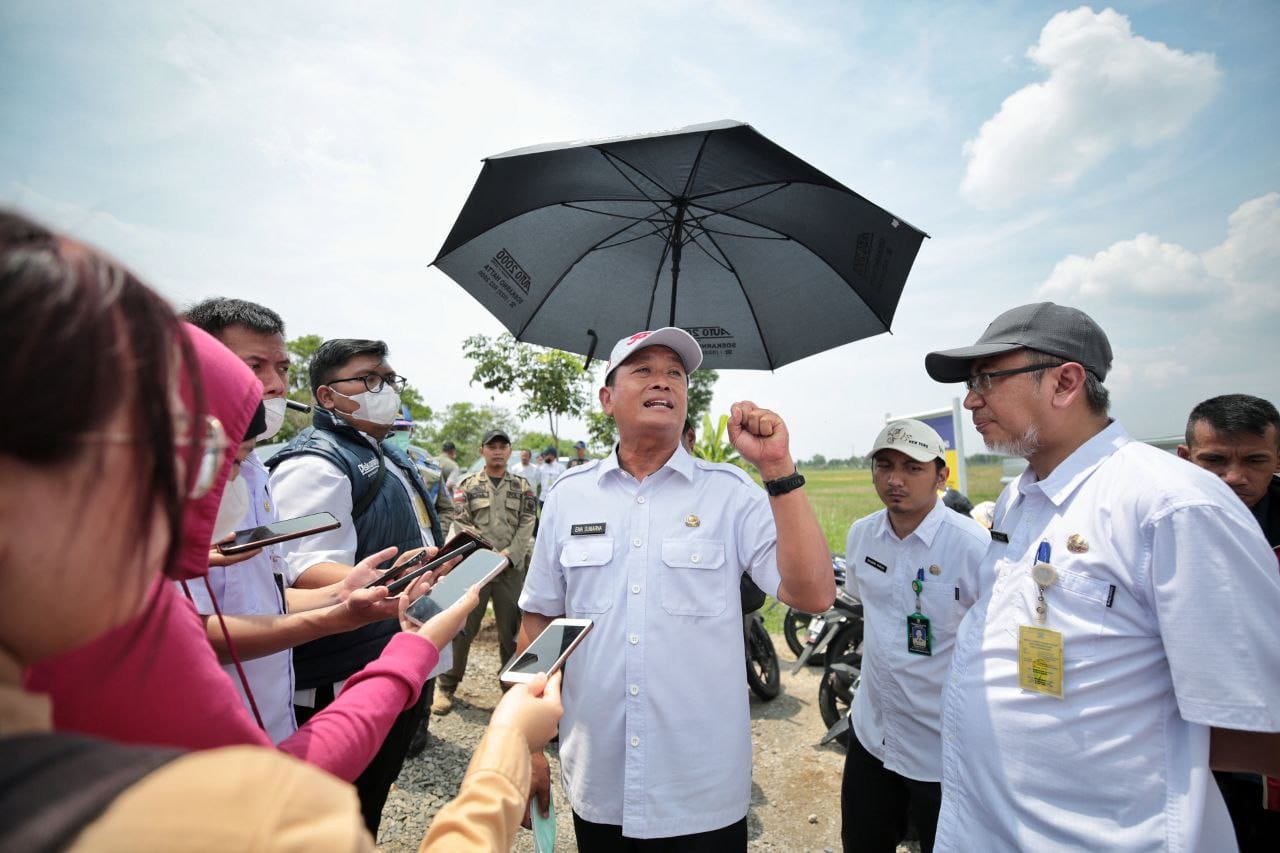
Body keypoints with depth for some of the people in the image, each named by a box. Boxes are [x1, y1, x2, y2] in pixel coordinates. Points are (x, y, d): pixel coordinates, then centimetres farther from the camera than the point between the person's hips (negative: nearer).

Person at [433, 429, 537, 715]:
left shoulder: (522, 486, 8)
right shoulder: (468, 484, 5)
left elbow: (527, 525, 2)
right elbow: (461, 525, -1)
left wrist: (508, 555, -10)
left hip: (511, 568, 1)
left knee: (511, 629, 10)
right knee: (462, 627, 3)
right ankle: (446, 686, 19)